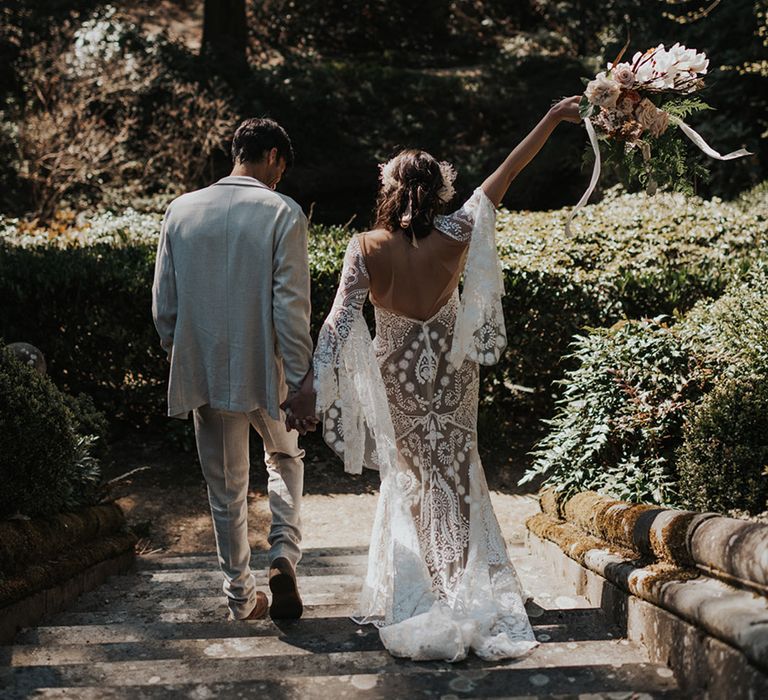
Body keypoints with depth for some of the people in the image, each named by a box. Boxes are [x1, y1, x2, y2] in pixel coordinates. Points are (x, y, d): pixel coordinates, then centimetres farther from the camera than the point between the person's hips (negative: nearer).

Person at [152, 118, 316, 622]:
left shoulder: (181, 210, 1)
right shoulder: (283, 213, -10)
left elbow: (163, 303, 4)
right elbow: (291, 307, -14)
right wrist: (303, 381, -9)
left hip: (203, 373, 3)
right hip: (264, 372, -2)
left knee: (226, 489, 15)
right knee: (285, 457, 24)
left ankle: (241, 596, 25)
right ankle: (284, 555, 6)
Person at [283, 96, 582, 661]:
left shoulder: (366, 250, -19)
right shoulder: (455, 235, -17)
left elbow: (339, 322, -21)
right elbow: (505, 176, -9)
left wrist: (310, 385, -18)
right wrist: (552, 120, 0)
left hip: (398, 373, 0)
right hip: (451, 370, 0)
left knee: (410, 476, 17)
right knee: (454, 472, 15)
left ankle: (418, 591, 26)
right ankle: (466, 588, 20)